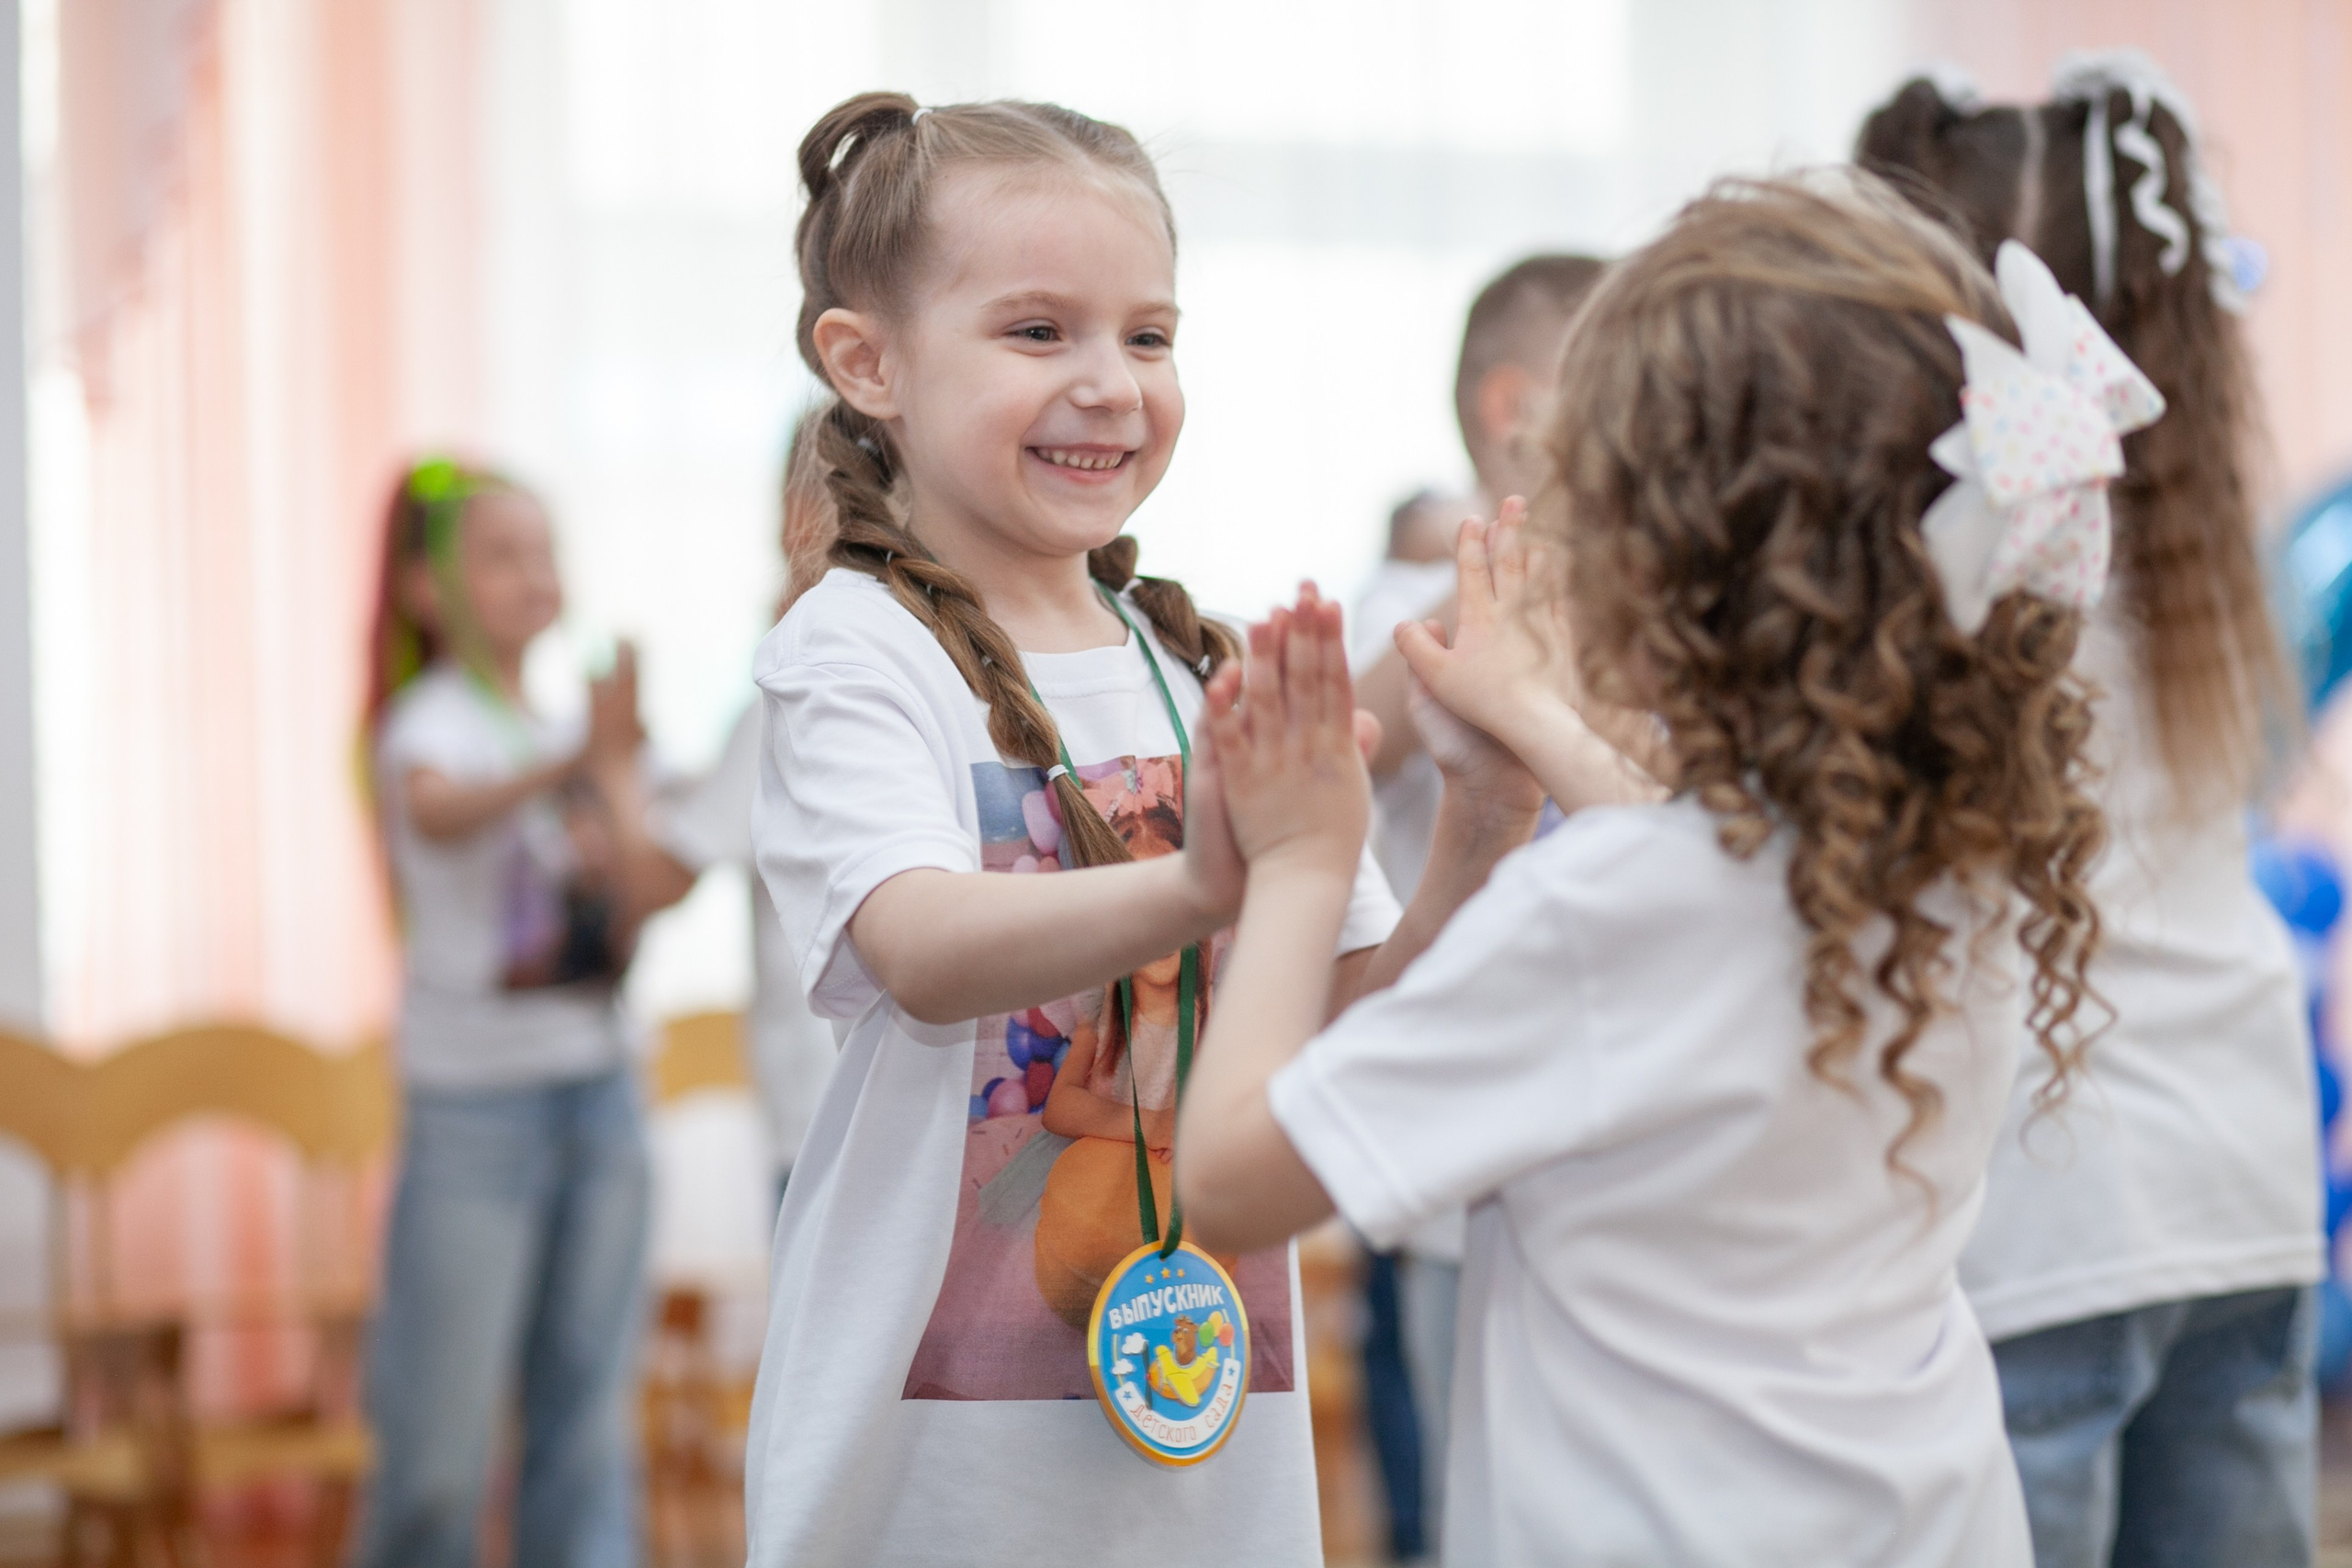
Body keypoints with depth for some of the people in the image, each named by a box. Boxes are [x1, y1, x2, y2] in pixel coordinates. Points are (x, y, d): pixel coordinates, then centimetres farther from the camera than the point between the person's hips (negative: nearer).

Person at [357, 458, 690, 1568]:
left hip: (597, 1090, 6)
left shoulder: (575, 729, 12)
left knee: (588, 1416, 7)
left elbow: (637, 922, 7)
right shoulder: (431, 720, -8)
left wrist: (620, 802, -11)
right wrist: (567, 765, -51)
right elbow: (439, 811, -33)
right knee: (442, 1446, -1)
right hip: (476, 1103, -6)